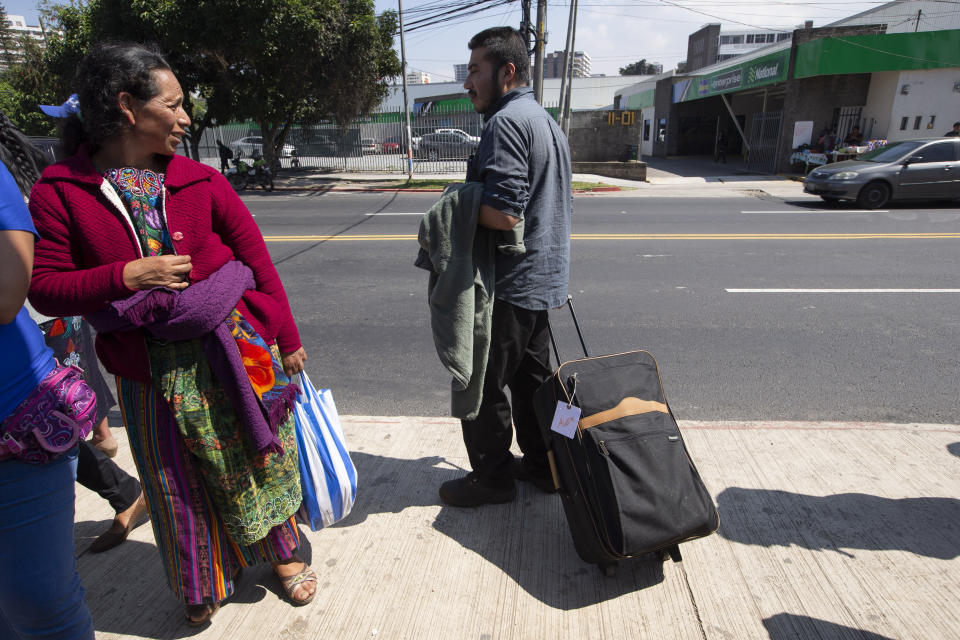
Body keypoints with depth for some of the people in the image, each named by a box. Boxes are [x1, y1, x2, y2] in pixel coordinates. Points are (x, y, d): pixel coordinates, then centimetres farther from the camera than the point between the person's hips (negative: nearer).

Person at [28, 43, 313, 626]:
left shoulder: (202, 180, -2)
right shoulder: (61, 191, -4)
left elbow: (259, 262, -1)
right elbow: (46, 288, -3)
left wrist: (287, 340, -2)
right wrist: (127, 276, -20)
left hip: (235, 350, 1)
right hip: (153, 370, 0)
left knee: (257, 458, 14)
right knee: (178, 481, 16)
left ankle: (283, 553, 41)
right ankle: (205, 585, 42)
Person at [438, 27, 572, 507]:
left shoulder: (506, 121, -17)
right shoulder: (548, 122, 16)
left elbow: (503, 212, -27)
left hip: (508, 285, -10)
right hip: (542, 280, 10)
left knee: (481, 384, 5)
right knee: (531, 377, 19)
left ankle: (492, 476, 20)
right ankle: (541, 465, 33)